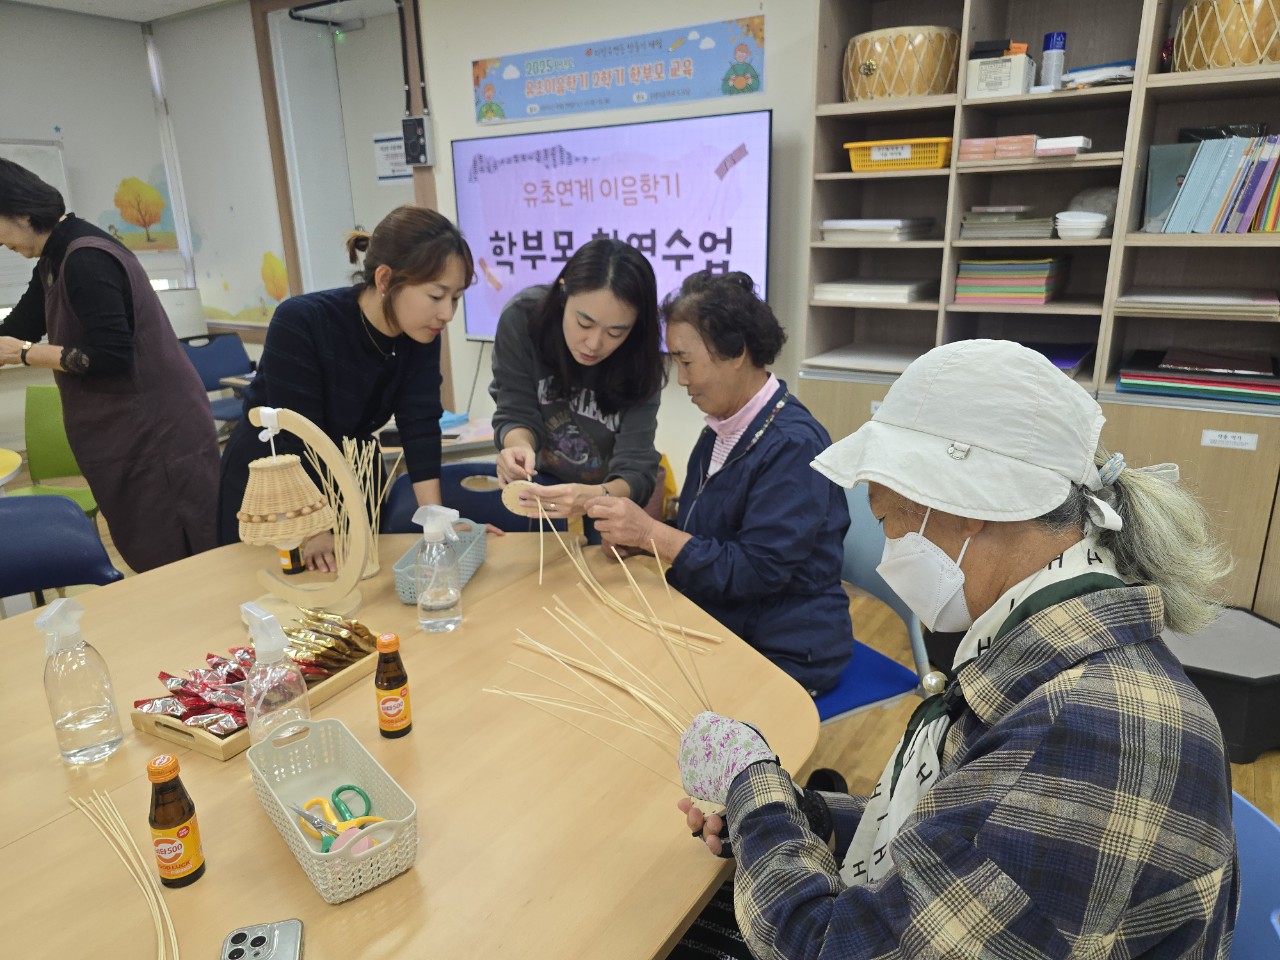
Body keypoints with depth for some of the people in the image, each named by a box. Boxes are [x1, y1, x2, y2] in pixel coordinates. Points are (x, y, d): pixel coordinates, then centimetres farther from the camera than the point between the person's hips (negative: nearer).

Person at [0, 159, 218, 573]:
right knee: (149, 557, 16)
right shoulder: (56, 260, 12)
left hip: (157, 431, -10)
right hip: (129, 431, 10)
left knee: (181, 564, -2)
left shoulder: (85, 259, -19)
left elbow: (111, 355, -24)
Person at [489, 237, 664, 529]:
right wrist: (520, 447, -39)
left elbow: (635, 465, -28)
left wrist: (596, 497, -51)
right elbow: (517, 413, -15)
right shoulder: (522, 318, -23)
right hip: (541, 479, 0)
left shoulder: (640, 358, -24)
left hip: (609, 489, 1)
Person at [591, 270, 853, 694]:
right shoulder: (720, 431, 5)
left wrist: (651, 533, -24)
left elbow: (759, 570, -22)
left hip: (783, 654, -7)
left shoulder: (793, 445, -20)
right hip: (720, 624, 7)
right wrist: (631, 530, -6)